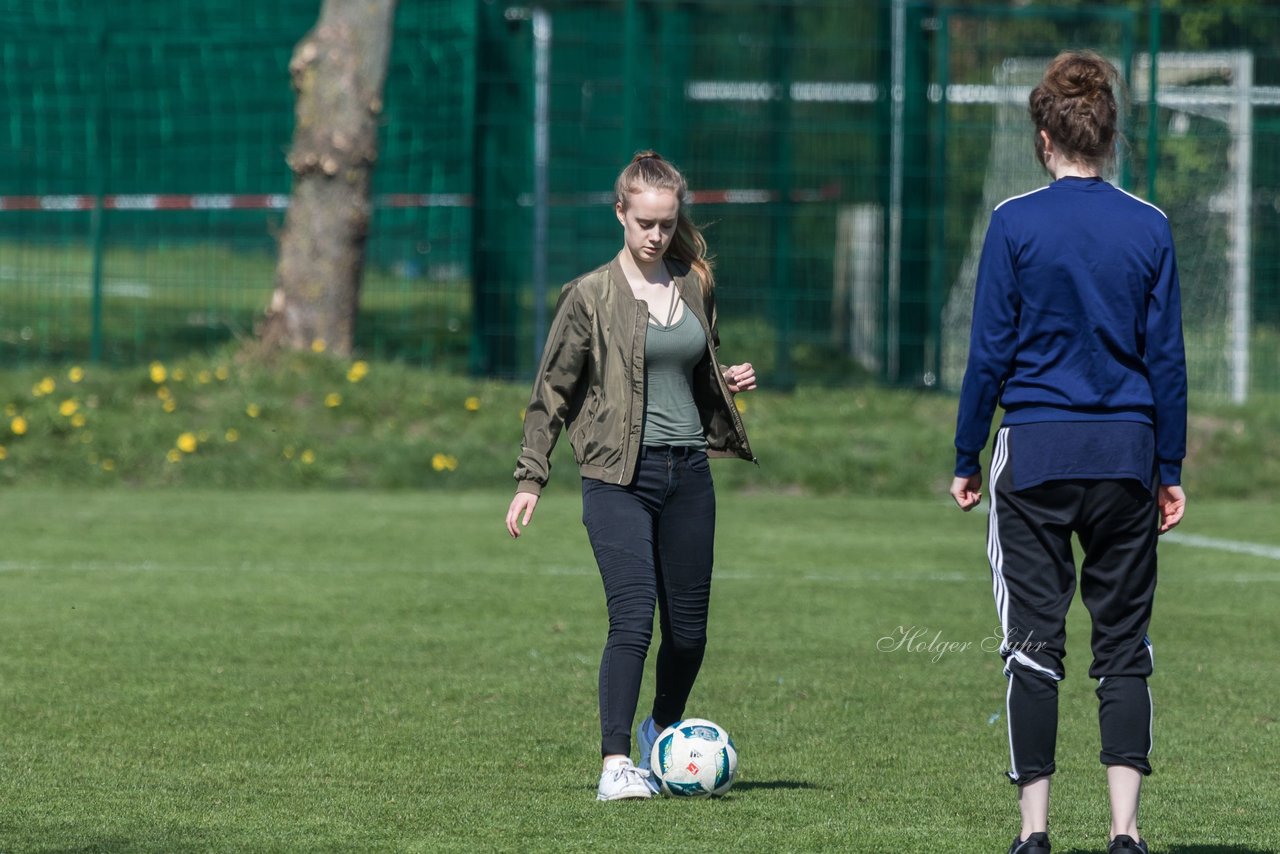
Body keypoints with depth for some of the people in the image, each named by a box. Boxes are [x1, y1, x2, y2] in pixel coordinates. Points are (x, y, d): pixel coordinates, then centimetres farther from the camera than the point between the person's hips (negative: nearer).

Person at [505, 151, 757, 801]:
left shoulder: (696, 287, 11)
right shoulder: (591, 296, -2)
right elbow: (552, 392, 2)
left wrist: (729, 382, 3)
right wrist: (530, 479, -3)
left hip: (687, 472, 5)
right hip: (618, 477, -5)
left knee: (688, 629, 8)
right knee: (632, 617, -17)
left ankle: (663, 732, 34)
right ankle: (616, 765, -16)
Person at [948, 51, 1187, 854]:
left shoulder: (1015, 224, -5)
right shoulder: (1149, 229, 2)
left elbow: (990, 351, -4)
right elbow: (1167, 358, 4)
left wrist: (967, 457, 5)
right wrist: (1170, 470, 11)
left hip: (1035, 455, -2)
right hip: (1125, 455, 2)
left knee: (1034, 642, 3)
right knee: (1123, 644, 6)